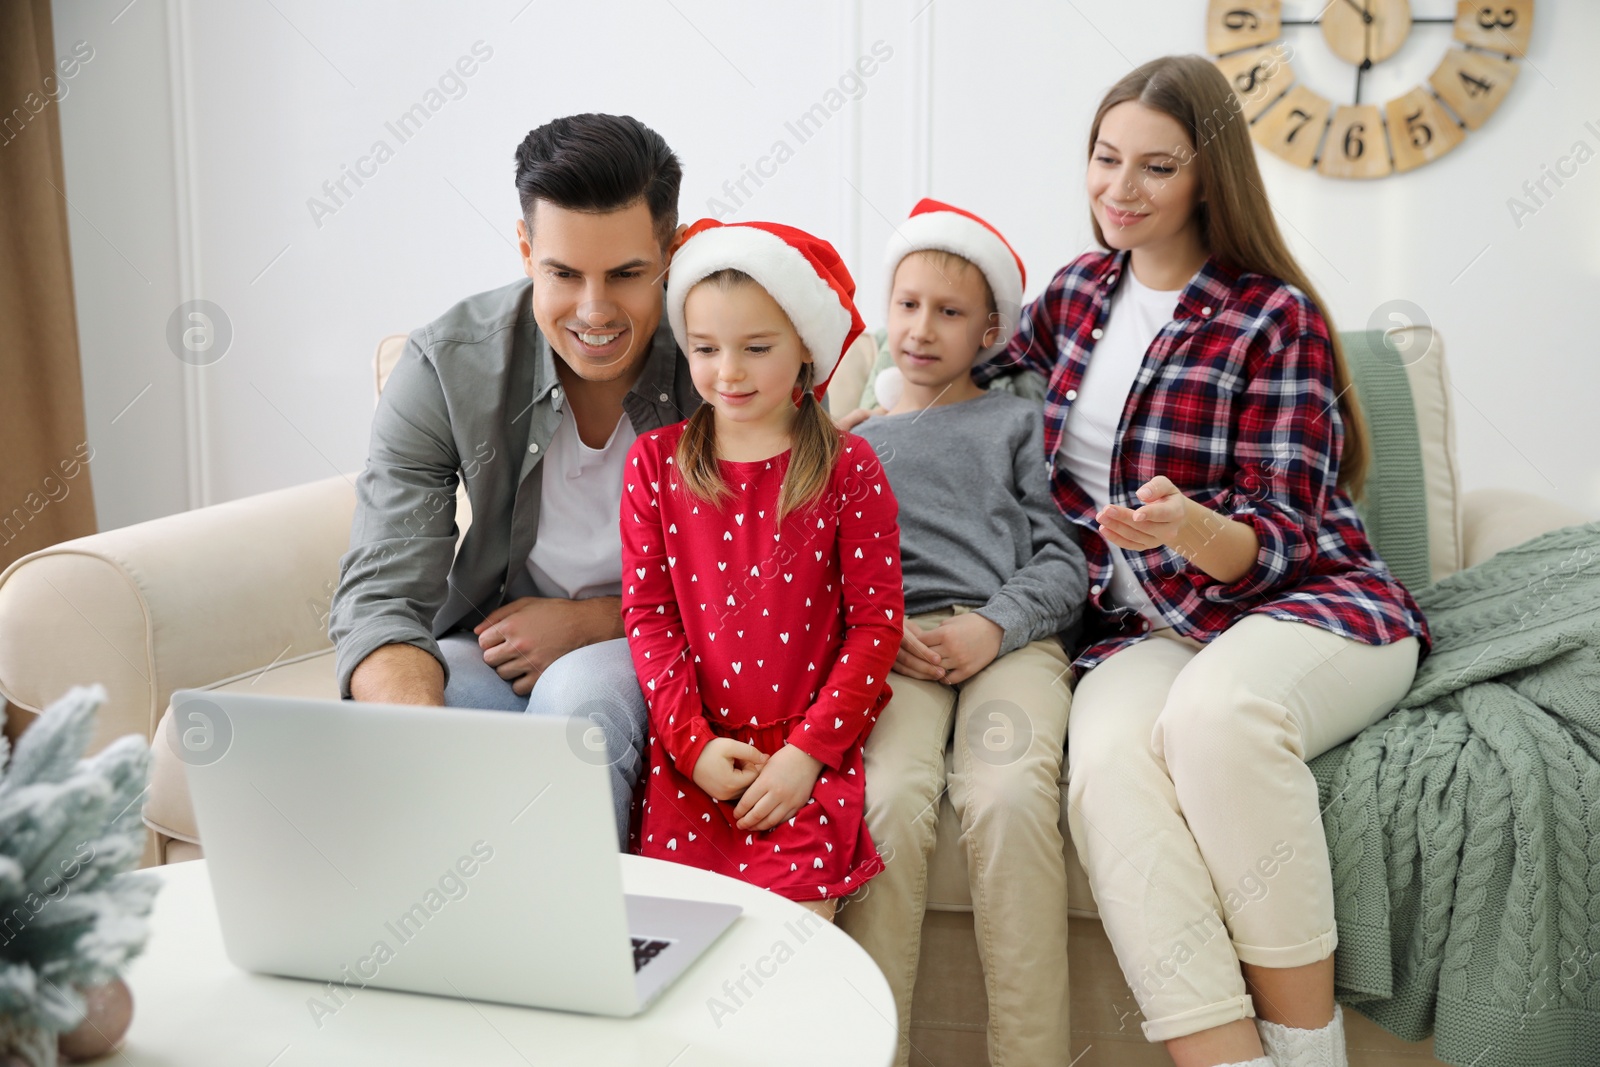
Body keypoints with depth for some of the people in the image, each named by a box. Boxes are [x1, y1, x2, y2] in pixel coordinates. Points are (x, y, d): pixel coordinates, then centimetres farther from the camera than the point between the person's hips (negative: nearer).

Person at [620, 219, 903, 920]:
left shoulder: (846, 467, -1)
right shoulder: (655, 462, 6)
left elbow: (877, 620, -2)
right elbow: (647, 613, 5)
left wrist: (808, 751, -10)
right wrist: (692, 741, -6)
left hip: (809, 745, -2)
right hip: (694, 744, 2)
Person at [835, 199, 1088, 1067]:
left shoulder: (1016, 423, 22)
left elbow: (1063, 563, 10)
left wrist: (993, 627, -9)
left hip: (1011, 635, -1)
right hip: (888, 644, 1)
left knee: (1008, 796, -31)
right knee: (891, 798, -30)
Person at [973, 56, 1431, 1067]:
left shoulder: (1276, 317, -4)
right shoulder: (1078, 290, 12)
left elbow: (1280, 535, -8)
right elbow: (977, 372, 32)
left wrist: (1193, 529, -31)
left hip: (1303, 605, -3)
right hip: (1143, 632, 4)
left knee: (1217, 708, -39)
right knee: (1108, 754, -33)